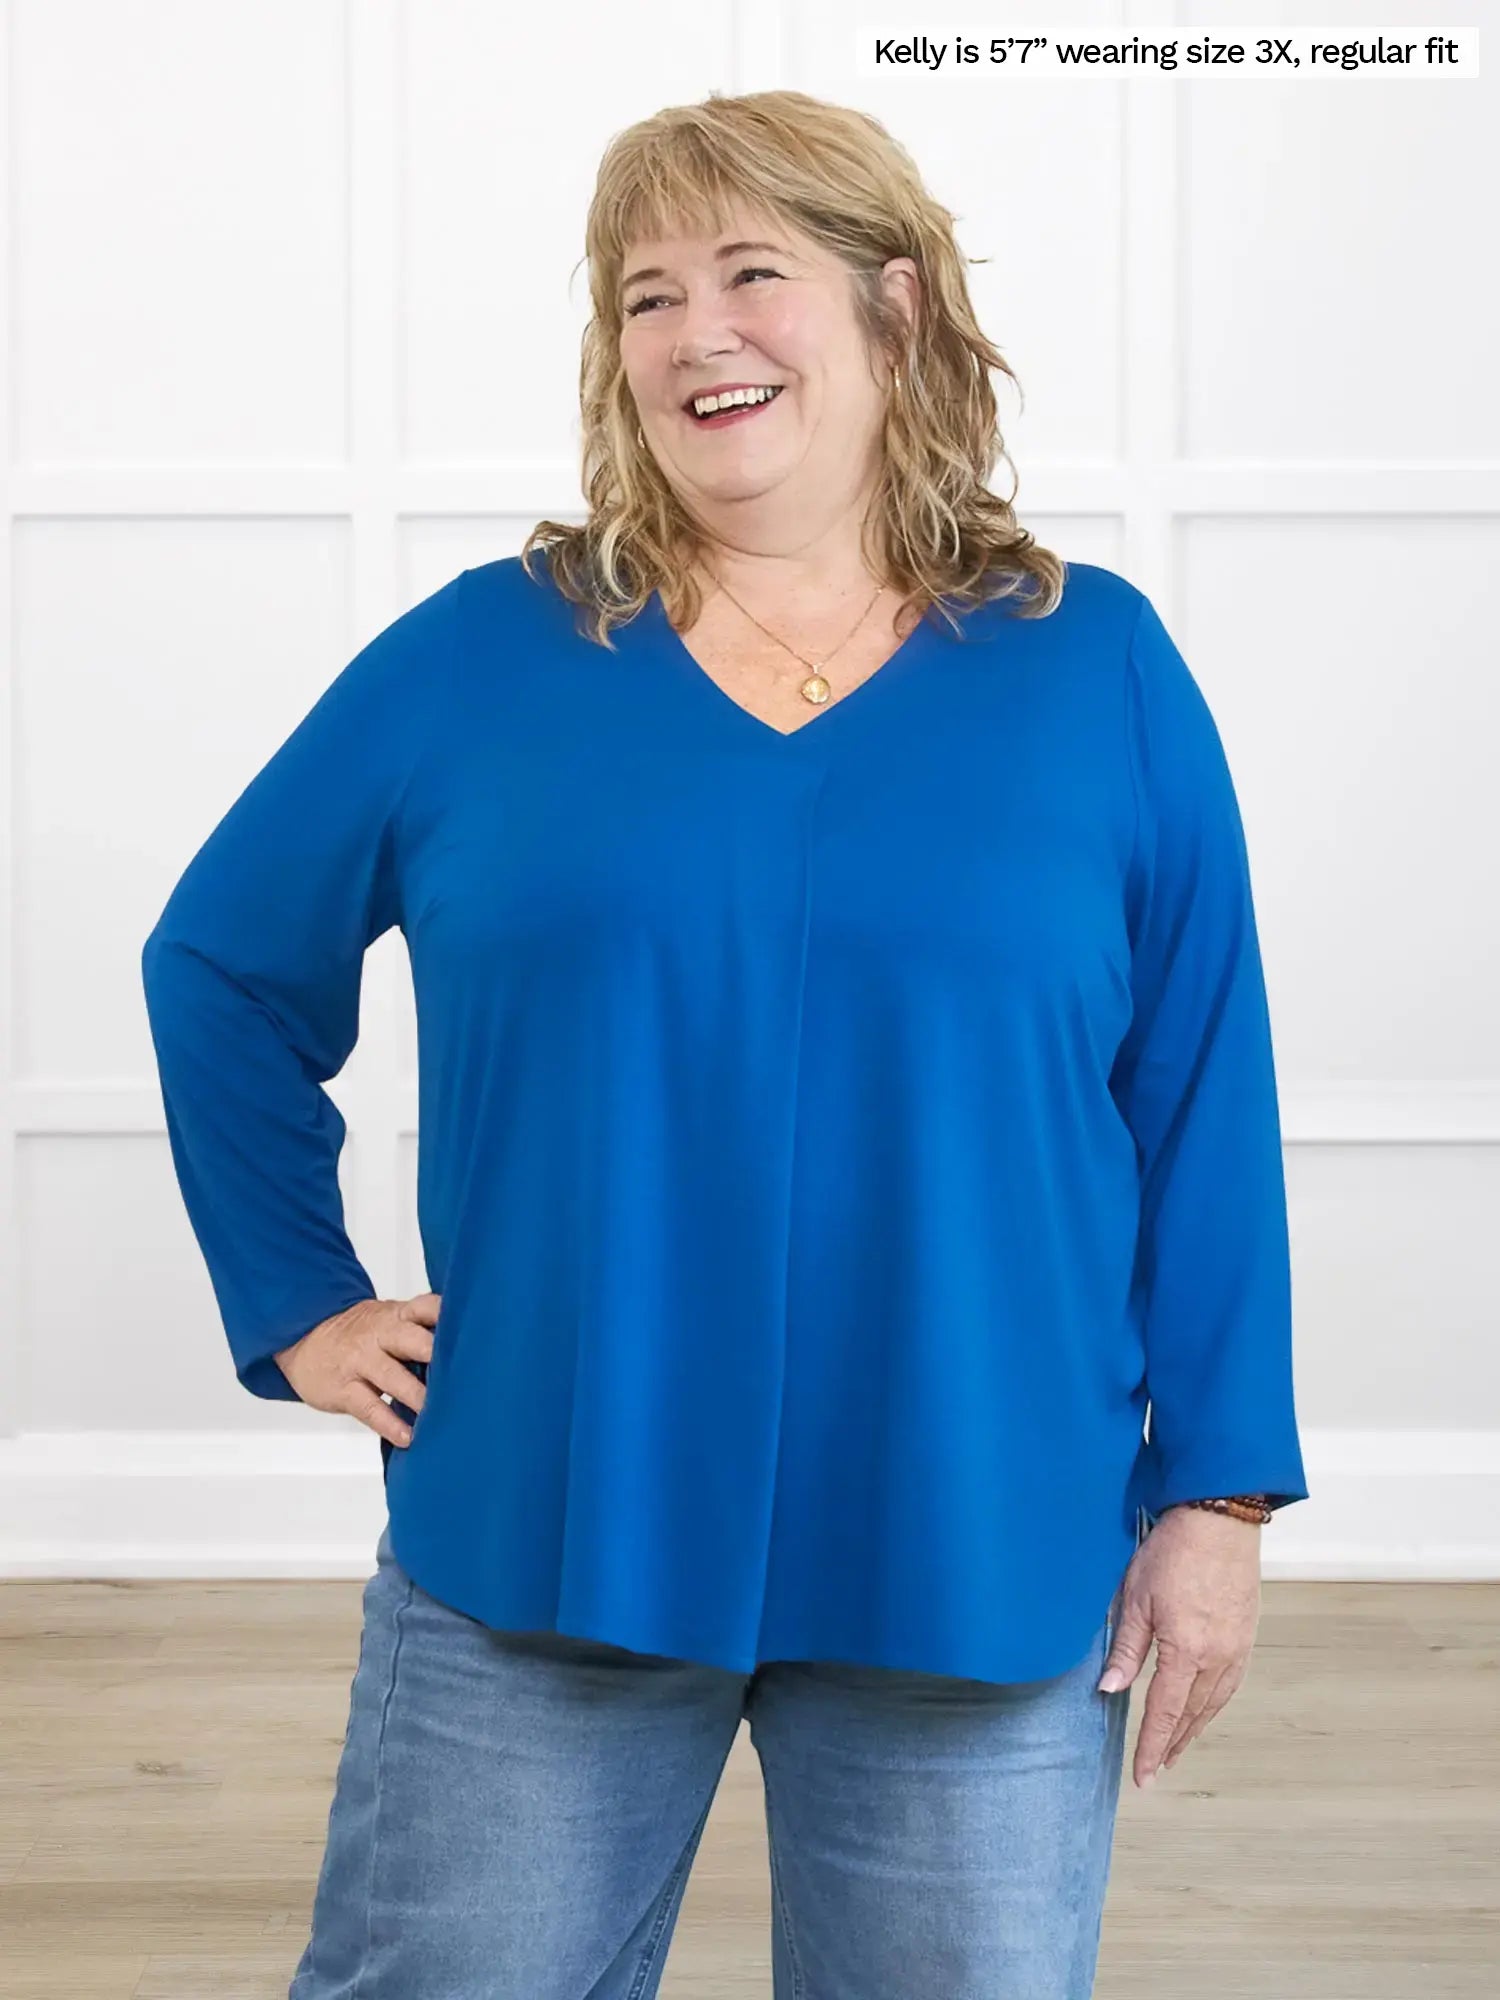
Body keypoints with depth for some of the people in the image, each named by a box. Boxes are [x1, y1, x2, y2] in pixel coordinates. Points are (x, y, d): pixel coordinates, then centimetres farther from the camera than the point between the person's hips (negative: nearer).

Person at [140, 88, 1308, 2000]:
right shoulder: (476, 659, 1)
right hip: (537, 1544, 1)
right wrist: (299, 1307, 4)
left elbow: (1205, 1106, 1)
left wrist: (1216, 1489, -2)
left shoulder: (1095, 671, 1)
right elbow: (220, 970, 10)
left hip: (983, 1557, 0)